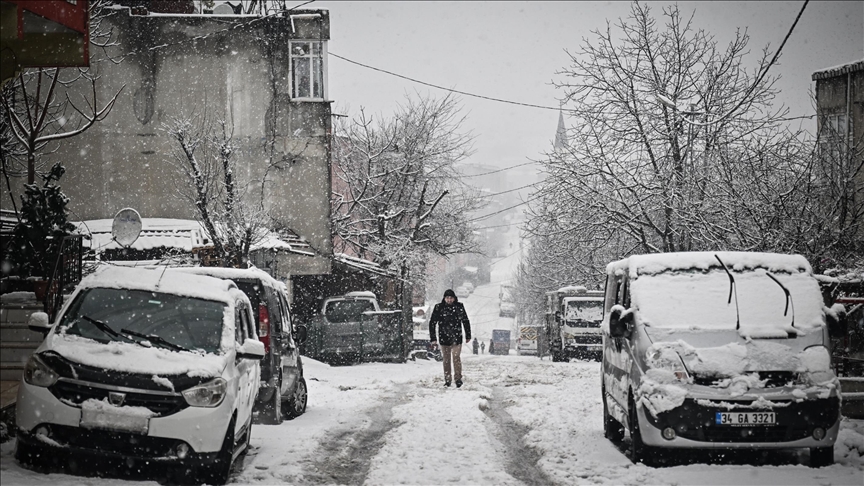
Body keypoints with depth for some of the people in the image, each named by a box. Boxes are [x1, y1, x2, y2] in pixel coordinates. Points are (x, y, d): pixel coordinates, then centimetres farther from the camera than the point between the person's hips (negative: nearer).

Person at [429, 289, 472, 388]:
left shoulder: (459, 307, -2)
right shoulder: (439, 307, -6)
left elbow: (465, 321, 9)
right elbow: (432, 323, -1)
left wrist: (468, 336, 12)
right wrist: (433, 338, -3)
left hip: (457, 337, -1)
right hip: (444, 338, 1)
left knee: (456, 358, -7)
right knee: (446, 359, 8)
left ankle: (458, 378, 3)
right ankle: (447, 379, 17)